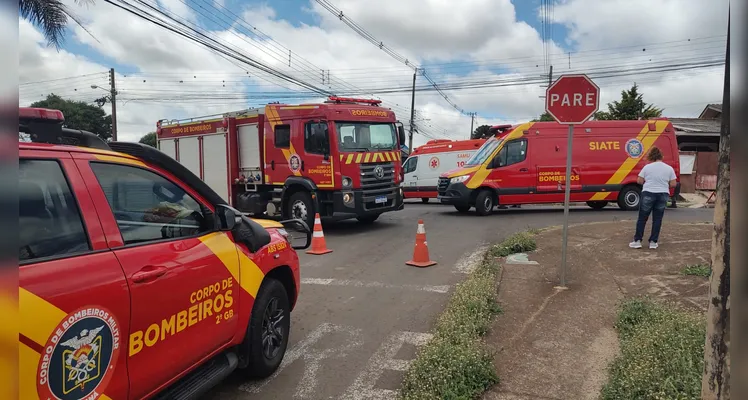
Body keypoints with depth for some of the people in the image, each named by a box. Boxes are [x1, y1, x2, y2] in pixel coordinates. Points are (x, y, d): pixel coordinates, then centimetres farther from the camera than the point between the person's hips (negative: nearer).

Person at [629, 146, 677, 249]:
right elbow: (673, 184, 2)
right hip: (663, 195, 2)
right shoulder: (669, 168, 4)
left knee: (642, 218, 5)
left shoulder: (647, 167, -2)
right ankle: (653, 242, 9)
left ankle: (637, 241, 6)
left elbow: (639, 181, 0)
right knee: (657, 219, 8)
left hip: (648, 194, -2)